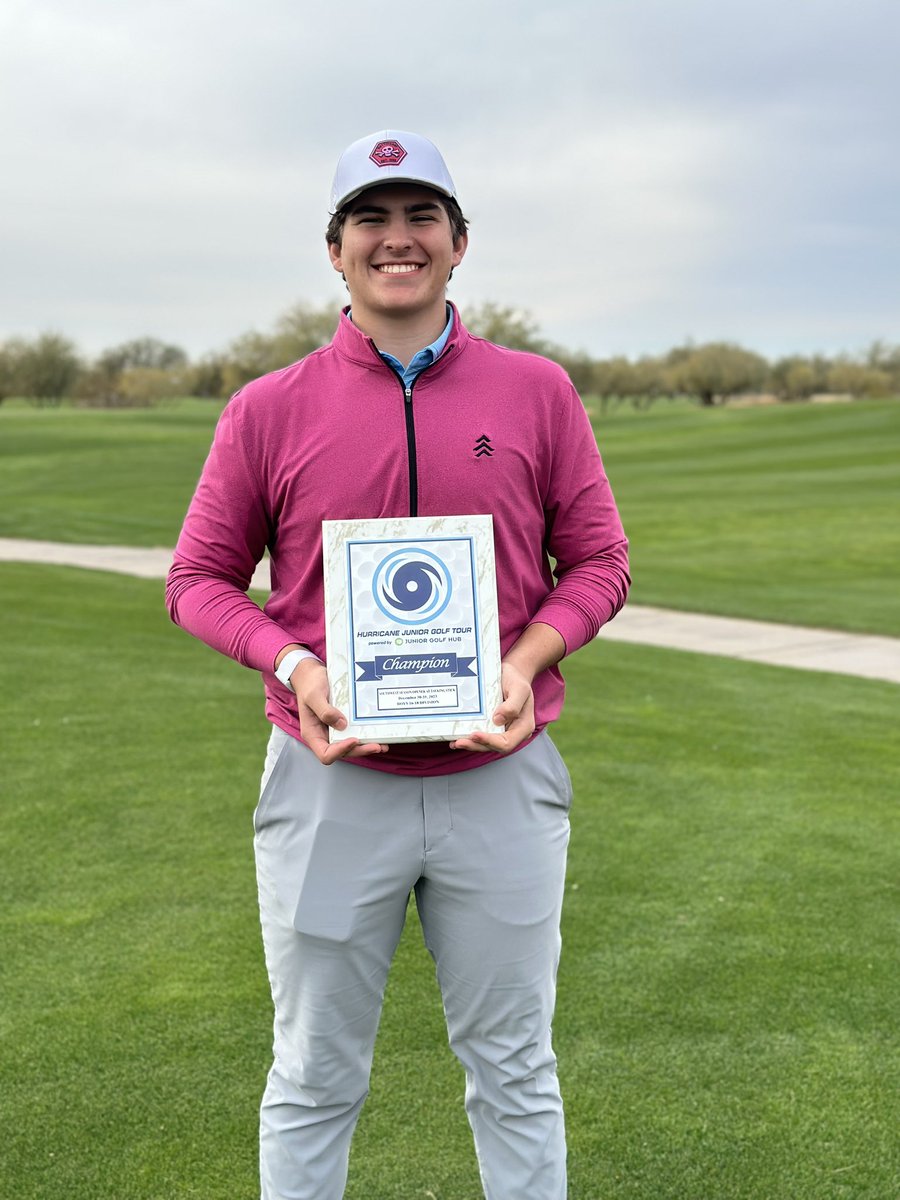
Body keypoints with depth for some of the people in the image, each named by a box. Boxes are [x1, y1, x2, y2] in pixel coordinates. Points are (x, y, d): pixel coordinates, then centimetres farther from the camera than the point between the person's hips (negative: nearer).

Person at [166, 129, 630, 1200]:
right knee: (314, 1080, 13)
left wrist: (524, 664, -12)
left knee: (514, 1071, 15)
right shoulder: (268, 410, 0)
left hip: (502, 779, 1)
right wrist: (293, 666, -13)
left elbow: (597, 561, 6)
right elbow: (199, 577, 5)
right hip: (330, 781, 0)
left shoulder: (537, 393, 3)